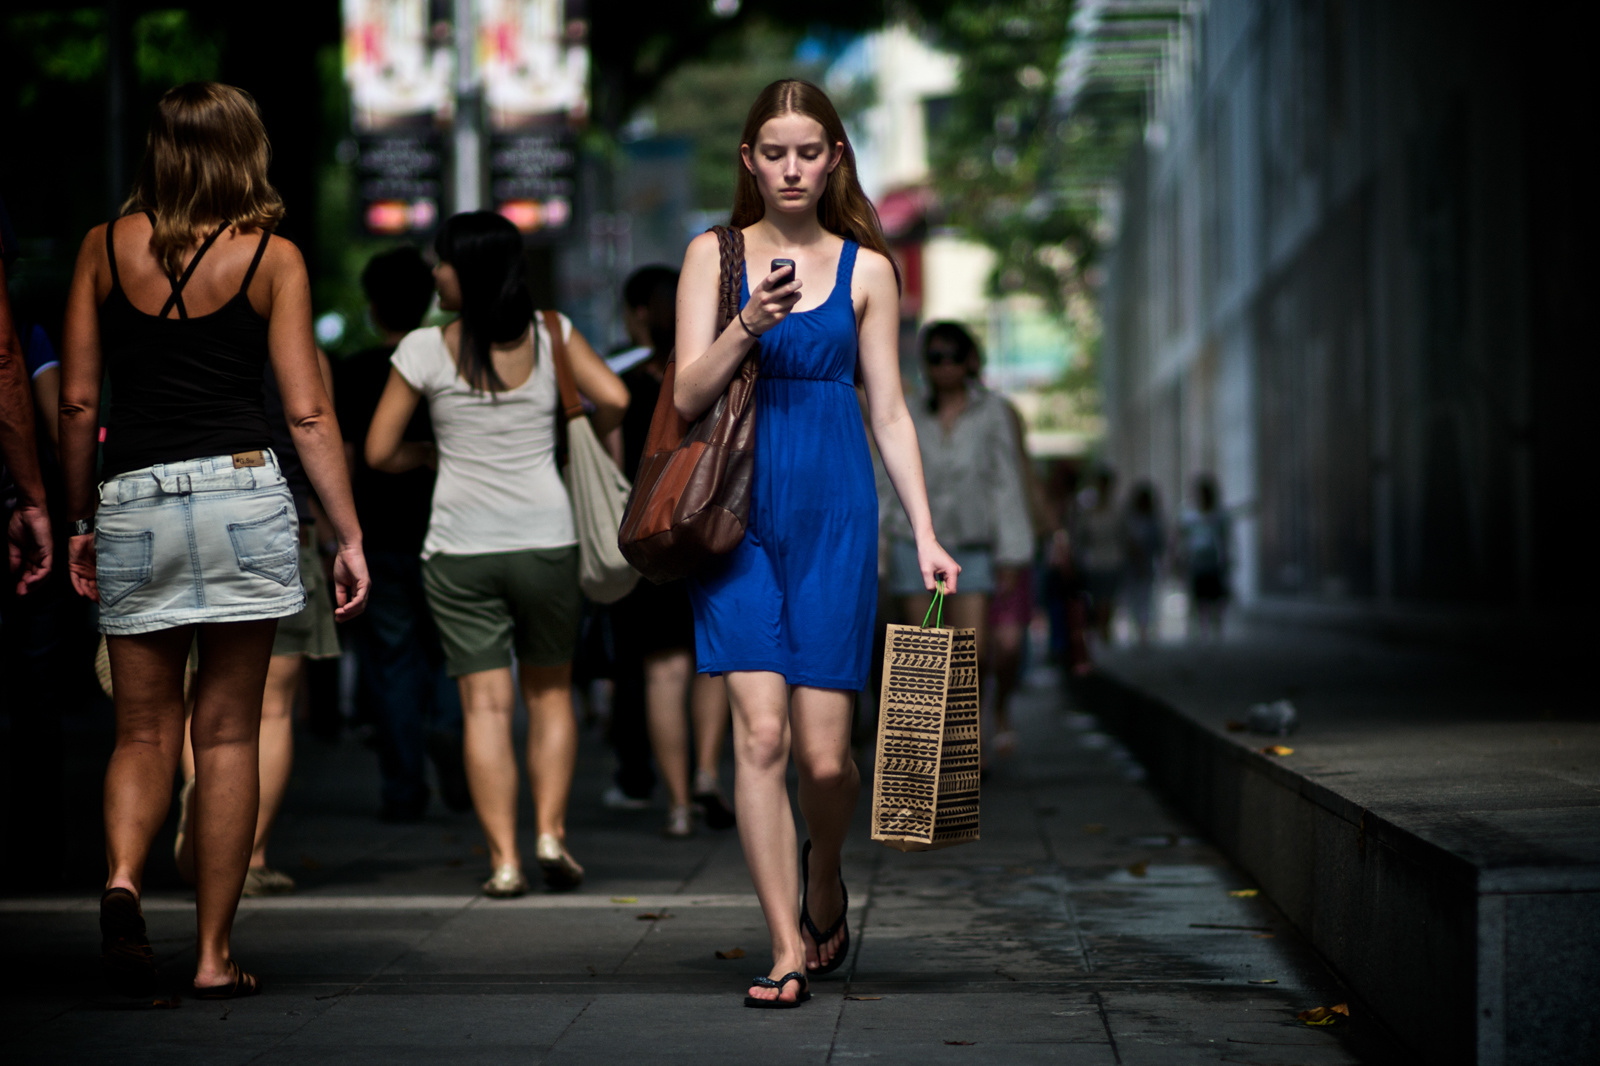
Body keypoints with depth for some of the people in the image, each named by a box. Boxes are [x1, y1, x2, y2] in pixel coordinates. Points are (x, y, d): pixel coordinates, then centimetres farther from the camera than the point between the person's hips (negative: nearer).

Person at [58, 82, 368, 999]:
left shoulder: (105, 247, 7)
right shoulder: (271, 256, 3)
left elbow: (77, 401, 7)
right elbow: (308, 410, -2)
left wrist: (81, 520, 17)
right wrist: (350, 534, 1)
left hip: (131, 501, 2)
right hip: (242, 492, -1)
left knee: (144, 730, 11)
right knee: (227, 733, 6)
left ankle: (122, 879, -16)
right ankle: (215, 954, 7)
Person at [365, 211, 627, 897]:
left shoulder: (426, 349, -5)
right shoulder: (548, 334, -1)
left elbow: (379, 452, -1)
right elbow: (613, 399, -9)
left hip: (459, 546, -1)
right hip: (545, 538, 1)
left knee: (486, 704, 1)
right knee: (550, 692, 16)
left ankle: (504, 859, -4)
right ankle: (550, 835, 5)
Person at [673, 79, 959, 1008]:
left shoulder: (866, 269, 7)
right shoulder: (714, 255, 6)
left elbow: (889, 413, 7)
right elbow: (688, 395, -1)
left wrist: (925, 533, 1)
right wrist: (748, 325, -17)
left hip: (833, 513, 0)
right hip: (739, 512, 0)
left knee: (824, 754, -2)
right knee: (760, 733, -11)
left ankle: (825, 879, 30)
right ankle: (789, 948, -2)